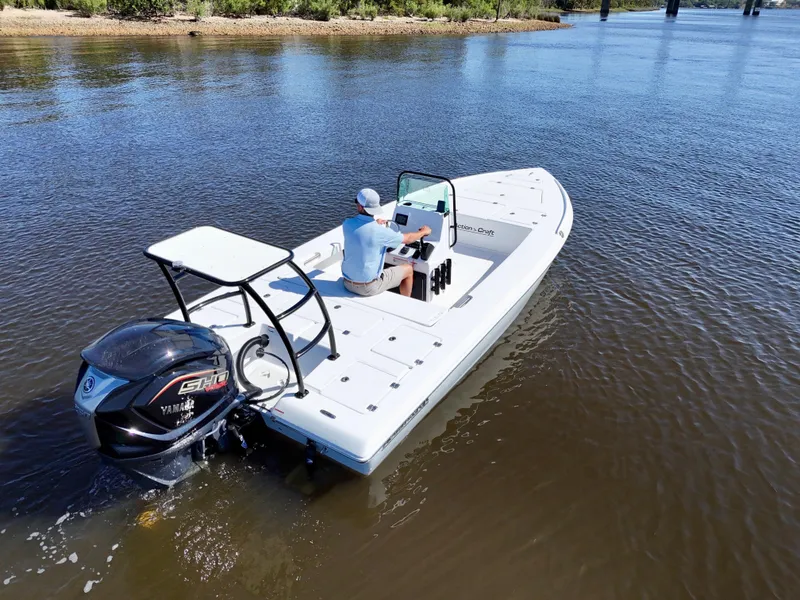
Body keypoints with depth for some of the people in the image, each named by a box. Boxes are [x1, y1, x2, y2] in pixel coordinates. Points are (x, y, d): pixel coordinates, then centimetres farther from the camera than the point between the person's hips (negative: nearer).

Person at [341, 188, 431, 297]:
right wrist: (424, 231, 14)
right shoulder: (380, 232, -23)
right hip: (369, 288, -5)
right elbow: (407, 239, -6)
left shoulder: (347, 224, -10)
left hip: (348, 283, 5)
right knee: (408, 270, 15)